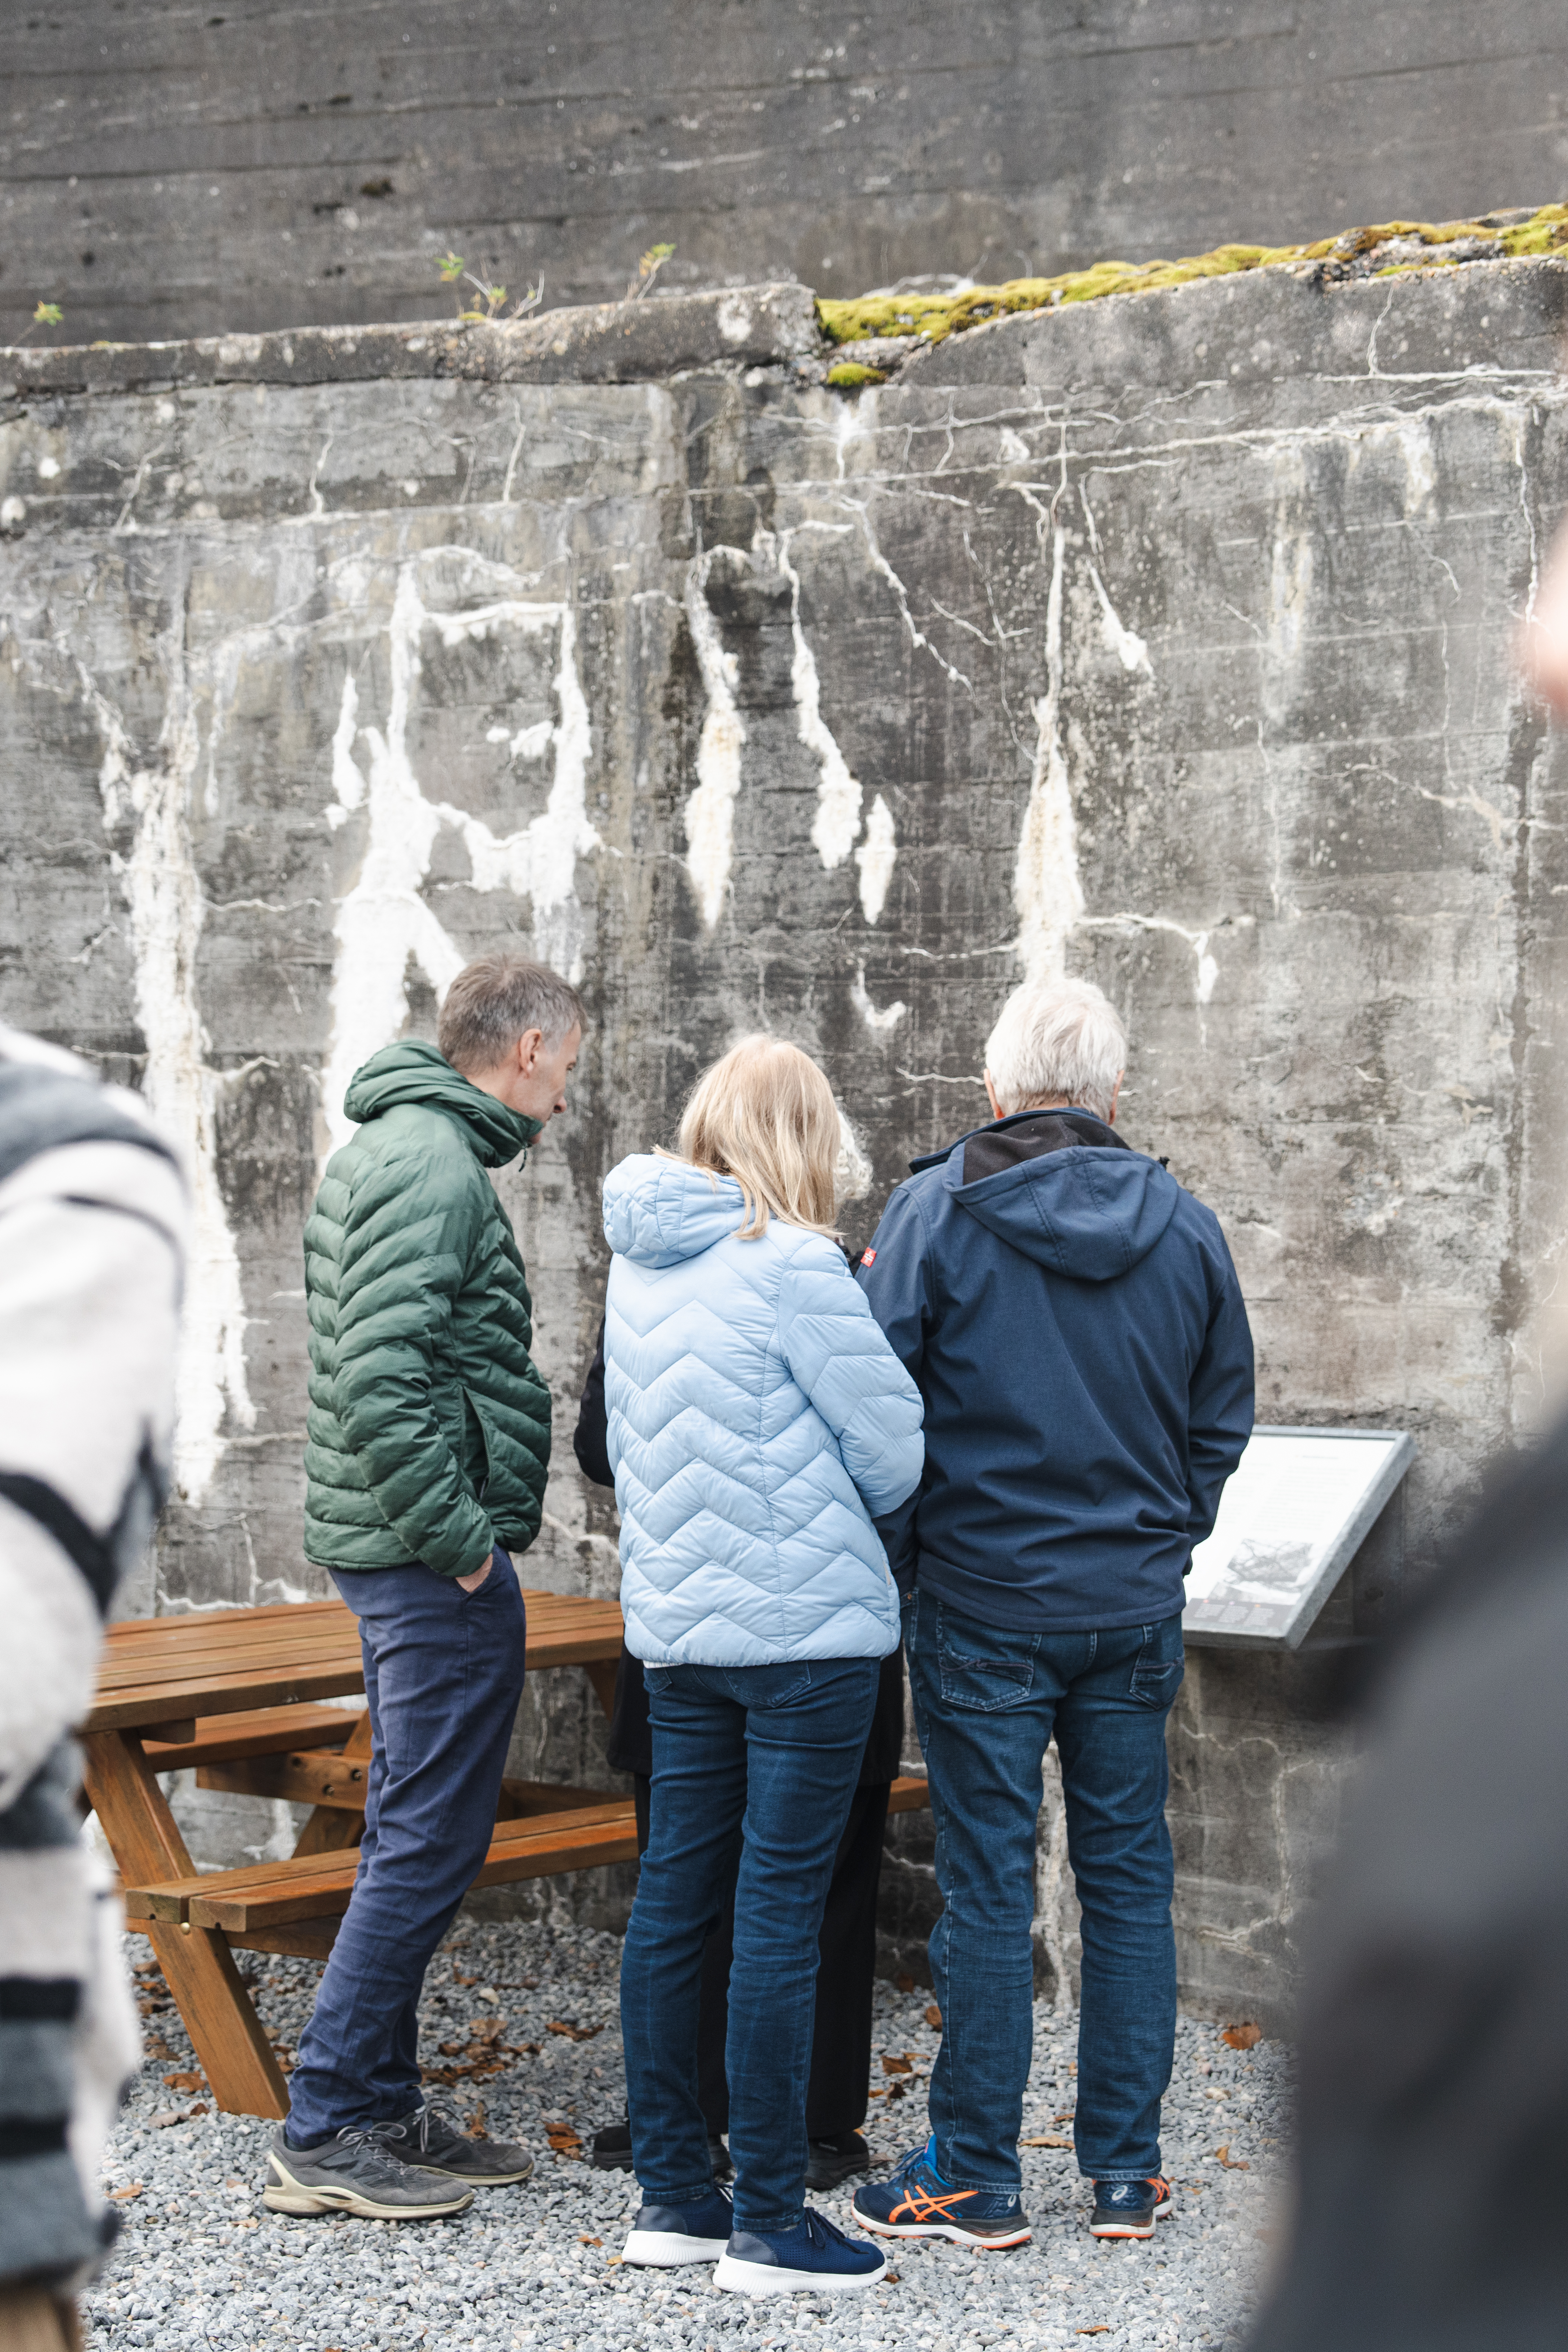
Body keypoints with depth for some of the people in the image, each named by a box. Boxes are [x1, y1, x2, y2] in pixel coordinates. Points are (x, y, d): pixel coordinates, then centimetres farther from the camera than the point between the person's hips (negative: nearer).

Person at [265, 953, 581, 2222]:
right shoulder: (433, 1166, -16)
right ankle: (325, 2130, 0)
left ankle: (383, 2105, 22)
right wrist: (455, 1535, -19)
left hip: (398, 1548, 11)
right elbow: (380, 1376, -25)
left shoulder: (395, 1149, 17)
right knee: (430, 1844, -5)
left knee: (412, 1836, 15)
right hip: (439, 1560, -11)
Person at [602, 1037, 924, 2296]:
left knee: (673, 1903, 11)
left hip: (674, 1624, 7)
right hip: (808, 1625, -7)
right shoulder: (792, 1264, -14)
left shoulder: (639, 1259, 8)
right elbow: (896, 1455, -9)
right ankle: (771, 2224, 3)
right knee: (781, 1918, -3)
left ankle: (674, 2194, 19)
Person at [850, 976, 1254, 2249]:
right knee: (1130, 1877, 10)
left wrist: (899, 1561, 5)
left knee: (988, 1886, 2)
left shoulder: (936, 1211, -8)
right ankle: (1128, 2171, 15)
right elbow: (1222, 1423, 9)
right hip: (1136, 1606, 3)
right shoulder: (1187, 1226, 2)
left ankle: (975, 2178, 8)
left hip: (983, 1604, -3)